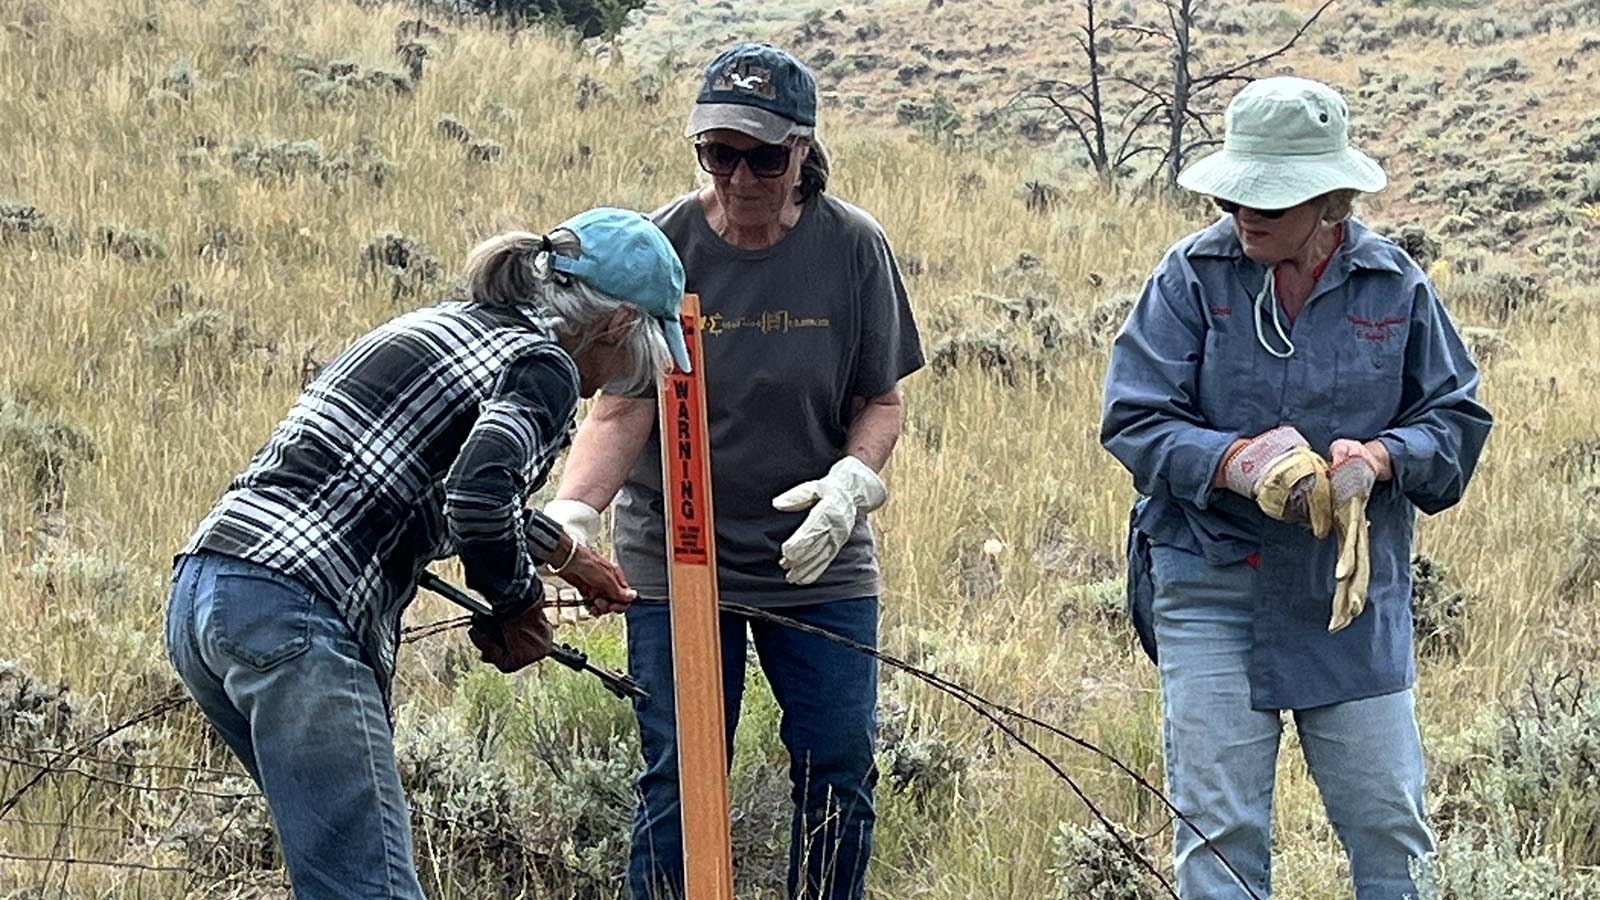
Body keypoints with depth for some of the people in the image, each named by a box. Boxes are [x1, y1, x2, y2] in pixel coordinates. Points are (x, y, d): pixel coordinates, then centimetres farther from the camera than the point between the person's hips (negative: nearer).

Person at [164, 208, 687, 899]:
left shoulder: (443, 324, 25)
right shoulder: (545, 366, -2)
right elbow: (480, 495, -21)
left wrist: (561, 551, 55)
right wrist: (518, 603, -2)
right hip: (292, 615, -10)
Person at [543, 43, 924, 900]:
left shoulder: (853, 247, -6)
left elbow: (880, 402, 1)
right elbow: (622, 408, -10)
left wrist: (851, 481, -19)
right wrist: (570, 513, -26)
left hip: (818, 559, 1)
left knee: (839, 769, 3)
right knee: (679, 777, 0)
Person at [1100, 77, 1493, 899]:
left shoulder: (1395, 286, -1)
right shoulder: (1193, 275, -5)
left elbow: (1455, 417, 5)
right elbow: (1133, 420, -7)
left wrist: (1376, 459, -16)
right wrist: (1237, 462, -24)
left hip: (1356, 590, 1)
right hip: (1212, 585, -1)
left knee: (1389, 826, 7)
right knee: (1219, 830, 2)